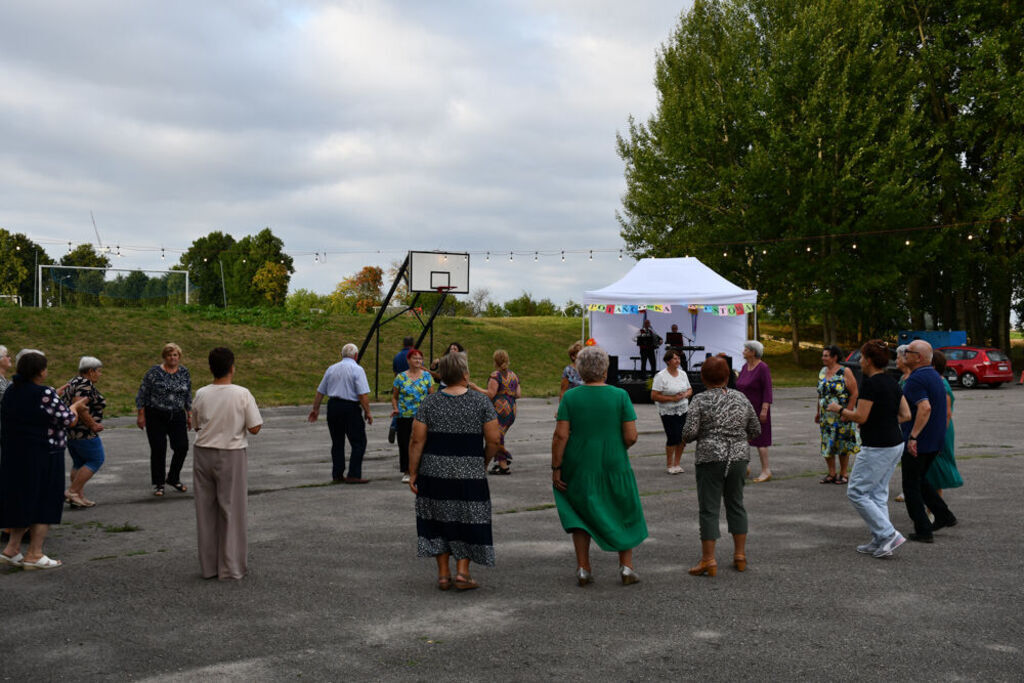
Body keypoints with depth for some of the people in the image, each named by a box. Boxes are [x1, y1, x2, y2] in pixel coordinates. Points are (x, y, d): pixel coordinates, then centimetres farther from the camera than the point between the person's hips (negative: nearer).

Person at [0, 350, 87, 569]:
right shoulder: (45, 394, -18)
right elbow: (69, 421, -13)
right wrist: (75, 407, 8)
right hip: (42, 458, -8)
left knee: (23, 501, 18)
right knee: (45, 503, 3)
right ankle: (34, 554, 6)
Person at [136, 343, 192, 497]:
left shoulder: (184, 372, 5)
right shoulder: (154, 372, -7)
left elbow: (188, 396, 13)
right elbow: (142, 394, -4)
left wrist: (189, 415, 11)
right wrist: (141, 415, -7)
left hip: (177, 416, 3)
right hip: (156, 417, -3)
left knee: (182, 447, -2)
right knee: (158, 450, -1)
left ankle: (173, 478, 19)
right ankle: (158, 484, 12)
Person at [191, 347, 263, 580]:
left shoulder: (201, 395, -3)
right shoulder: (242, 394, -12)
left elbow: (196, 425, 9)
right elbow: (254, 428, -10)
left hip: (204, 454, 3)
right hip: (232, 456, -3)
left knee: (206, 510, 11)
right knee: (232, 510, 6)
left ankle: (208, 566, 19)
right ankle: (231, 567, 11)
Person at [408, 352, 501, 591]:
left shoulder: (430, 403, -2)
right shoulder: (480, 401, -5)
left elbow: (417, 441, -5)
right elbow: (494, 440, -6)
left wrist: (413, 473, 2)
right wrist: (484, 463, 10)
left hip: (434, 472, 2)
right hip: (469, 472, -1)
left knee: (439, 520, 13)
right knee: (467, 521, 11)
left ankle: (443, 574, 15)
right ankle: (462, 572, 7)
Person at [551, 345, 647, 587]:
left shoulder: (570, 397, -6)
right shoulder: (620, 396, -7)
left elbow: (560, 435, -11)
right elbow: (631, 436, -10)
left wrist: (556, 468, -5)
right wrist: (616, 448, 10)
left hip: (579, 468, 1)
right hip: (614, 467, -1)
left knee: (581, 513, 18)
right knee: (624, 514, 18)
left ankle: (583, 569, 14)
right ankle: (626, 567, 15)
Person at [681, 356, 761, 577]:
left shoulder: (700, 400, -7)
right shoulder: (741, 398, 7)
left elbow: (690, 432, -15)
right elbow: (756, 430, 10)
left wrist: (687, 436, 7)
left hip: (710, 458, -4)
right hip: (739, 457, 4)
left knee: (709, 509, 0)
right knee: (736, 504, 16)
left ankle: (708, 560, 0)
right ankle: (740, 555, 19)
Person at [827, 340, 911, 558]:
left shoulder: (870, 383, -17)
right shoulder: (892, 382, 10)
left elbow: (860, 417, -19)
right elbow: (906, 415, 12)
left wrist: (839, 409, -4)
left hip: (877, 448, -9)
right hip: (895, 444, 9)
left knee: (856, 492, 0)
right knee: (878, 493, 16)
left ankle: (889, 534, -4)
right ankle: (879, 542, 18)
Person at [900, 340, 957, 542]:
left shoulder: (916, 379, -19)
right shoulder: (935, 376, 12)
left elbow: (925, 408, -32)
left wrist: (913, 437, -31)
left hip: (917, 443, -9)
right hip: (935, 441, 9)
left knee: (911, 486, 1)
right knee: (919, 480, 23)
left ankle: (923, 531, 2)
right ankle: (944, 516, 21)